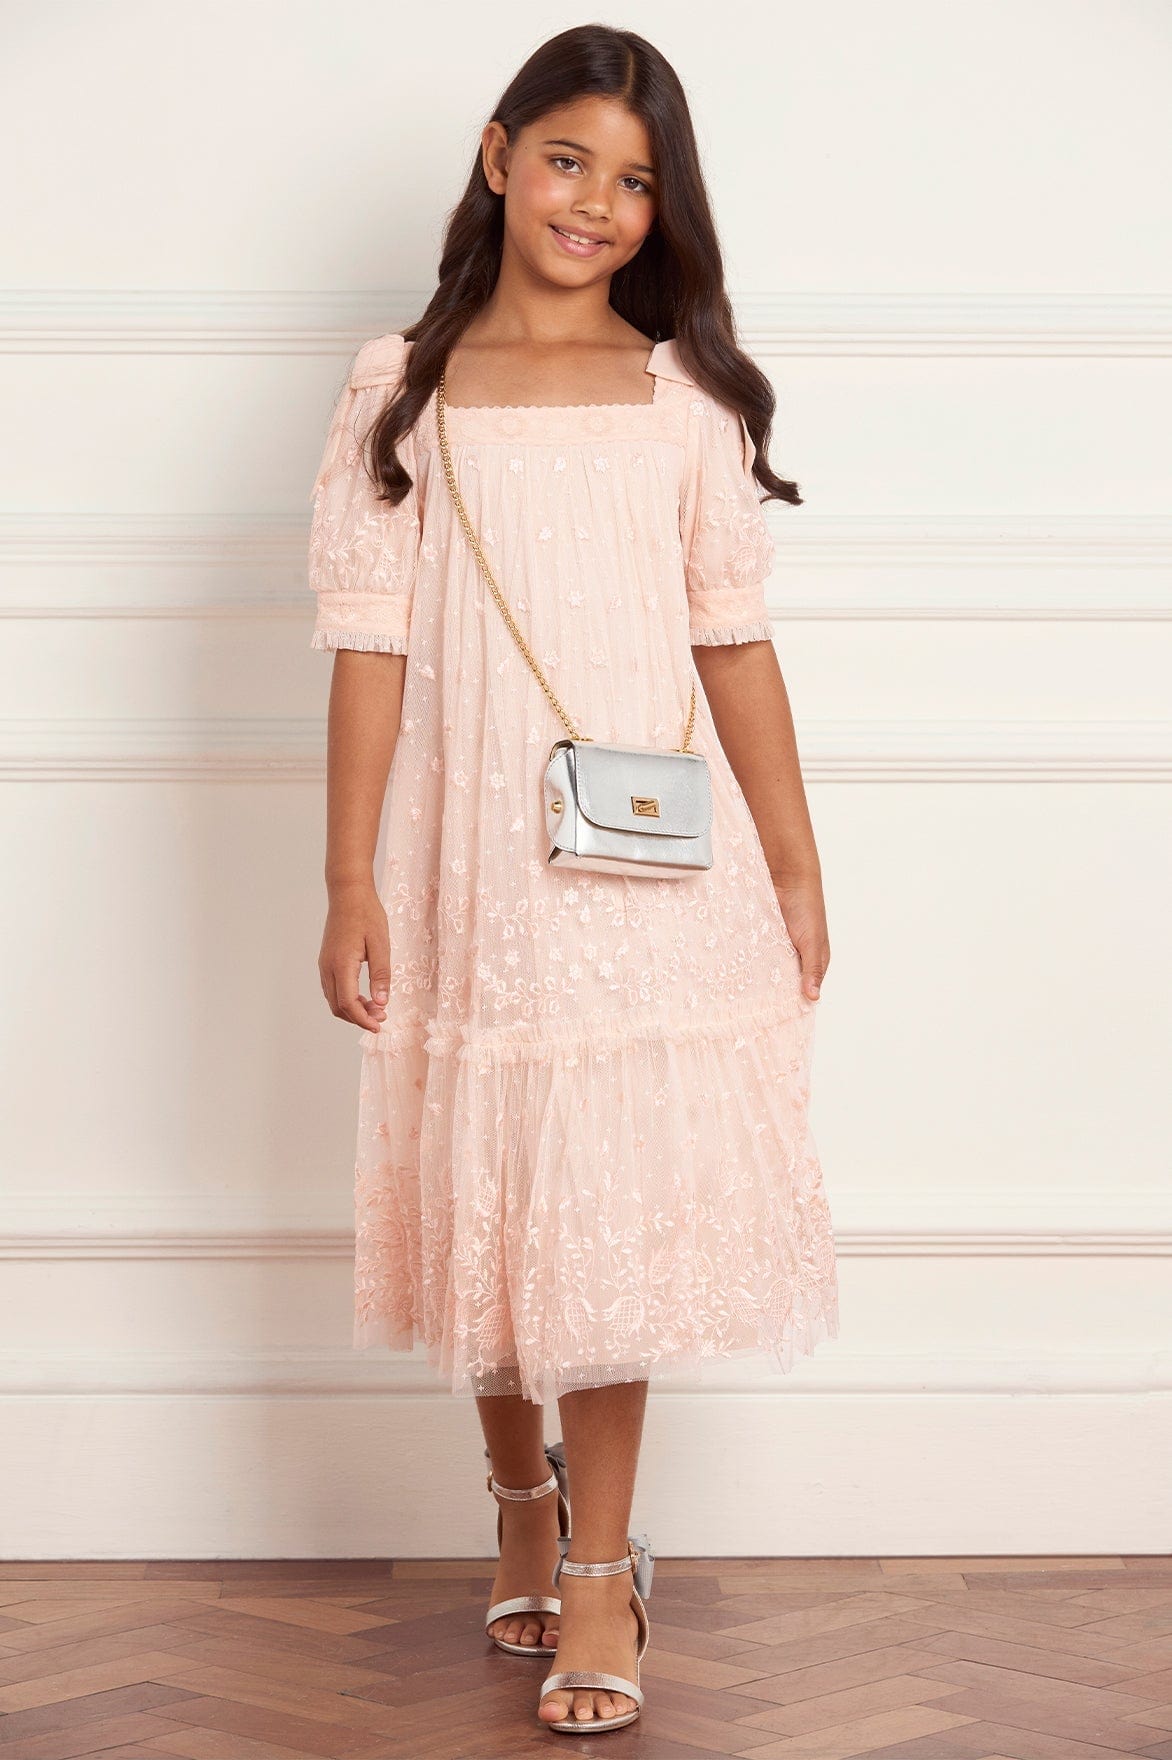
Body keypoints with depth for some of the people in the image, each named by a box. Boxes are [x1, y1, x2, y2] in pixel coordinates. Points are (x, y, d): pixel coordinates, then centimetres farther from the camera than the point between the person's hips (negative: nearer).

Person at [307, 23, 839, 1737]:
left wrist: (796, 868, 4)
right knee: (484, 1199, 10)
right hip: (470, 857, 0)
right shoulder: (403, 388, 3)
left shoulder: (687, 393, 5)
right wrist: (350, 882, -5)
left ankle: (599, 1570, 11)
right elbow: (372, 646, -1)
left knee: (616, 1204, 1)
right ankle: (522, 1496, 34)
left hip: (649, 860, 0)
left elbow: (735, 642, 5)